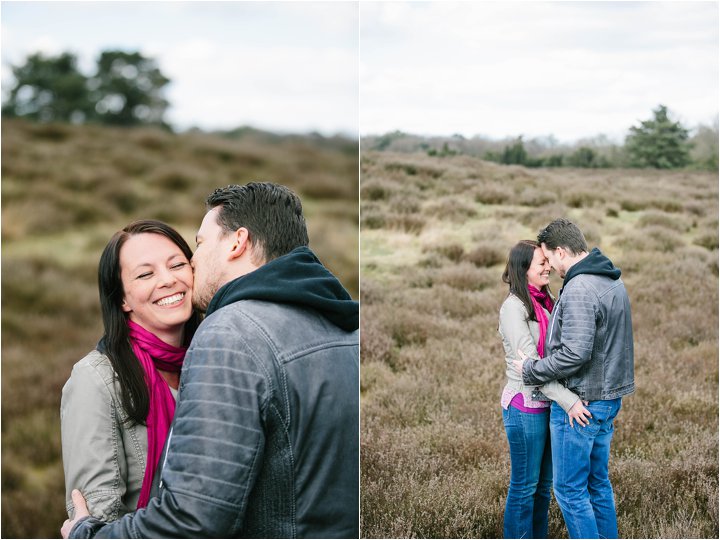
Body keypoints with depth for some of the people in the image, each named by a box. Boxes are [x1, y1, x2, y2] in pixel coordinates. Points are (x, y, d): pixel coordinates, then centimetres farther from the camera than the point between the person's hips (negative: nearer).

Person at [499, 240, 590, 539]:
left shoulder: (547, 302, 8)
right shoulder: (513, 307, -15)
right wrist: (568, 400, -26)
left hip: (548, 402, 8)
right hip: (525, 406, -8)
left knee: (544, 483, 17)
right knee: (524, 485, 5)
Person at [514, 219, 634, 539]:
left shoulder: (578, 289, -22)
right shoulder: (613, 281, 10)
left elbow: (574, 353, -27)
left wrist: (530, 371, -14)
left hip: (580, 403, -10)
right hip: (608, 397, 10)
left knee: (569, 489, 1)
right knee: (598, 482, 19)